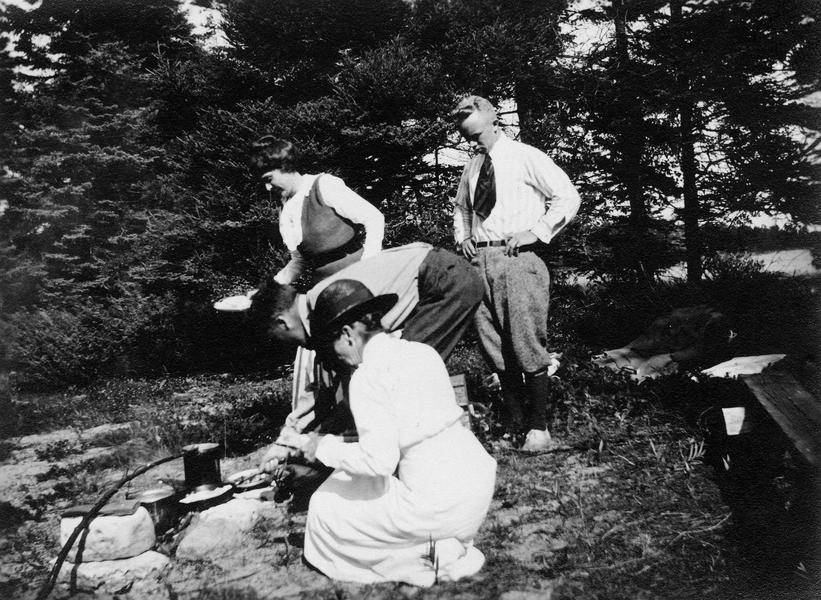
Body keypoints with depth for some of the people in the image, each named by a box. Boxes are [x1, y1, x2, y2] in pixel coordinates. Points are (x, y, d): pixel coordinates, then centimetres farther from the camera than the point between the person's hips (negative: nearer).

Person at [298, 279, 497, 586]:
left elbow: (379, 460, -19)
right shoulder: (422, 351, 9)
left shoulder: (368, 378, -14)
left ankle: (428, 559, 6)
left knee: (325, 508, 10)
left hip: (440, 502, -8)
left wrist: (325, 448, -3)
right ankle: (450, 546, 18)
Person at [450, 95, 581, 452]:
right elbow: (460, 208, 33)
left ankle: (538, 429, 1)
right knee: (494, 346, 6)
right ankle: (513, 424, 17)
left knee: (527, 344, -8)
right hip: (480, 261, 6)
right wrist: (462, 236, 14)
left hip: (519, 258, -5)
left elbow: (568, 197, -2)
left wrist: (537, 232, -10)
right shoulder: (471, 168, 17)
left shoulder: (526, 157, 1)